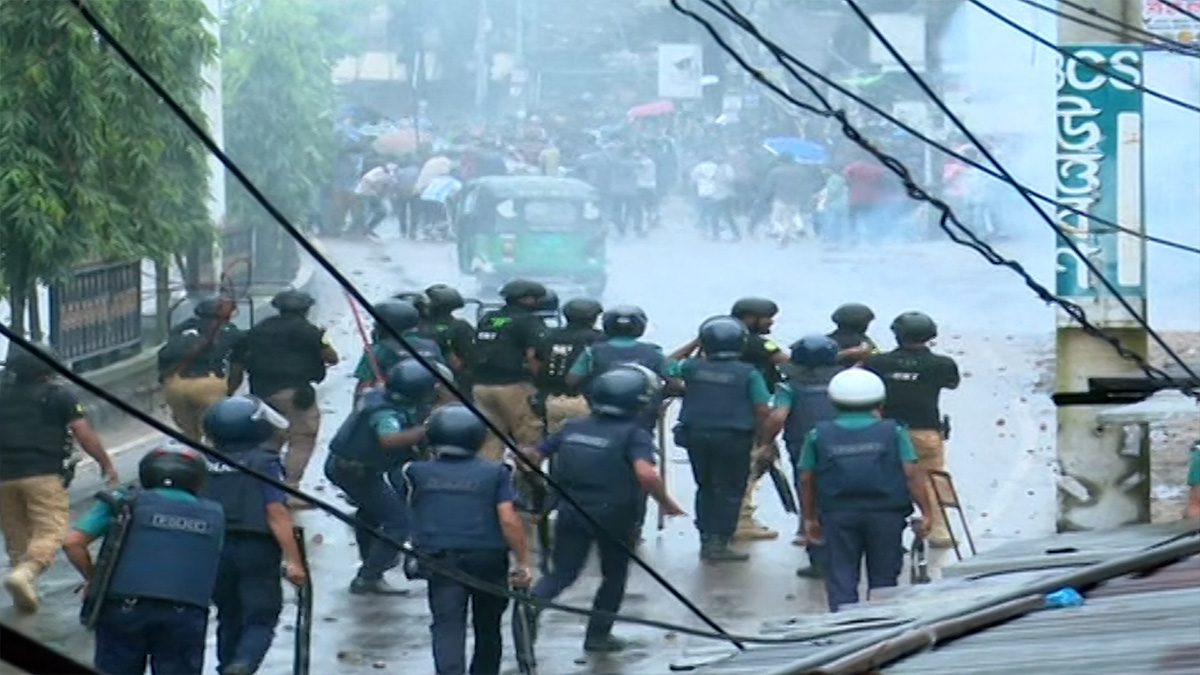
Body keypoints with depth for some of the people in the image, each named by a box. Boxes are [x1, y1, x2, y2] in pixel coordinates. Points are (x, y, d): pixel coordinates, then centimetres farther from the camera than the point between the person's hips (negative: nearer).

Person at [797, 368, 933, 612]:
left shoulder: (818, 435, 5)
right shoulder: (893, 432, 2)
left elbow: (806, 479, 7)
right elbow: (912, 474, -4)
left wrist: (809, 518, 16)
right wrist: (925, 512, 1)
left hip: (837, 516, 0)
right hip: (886, 514, 0)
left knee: (841, 577, 3)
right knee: (883, 577, 11)